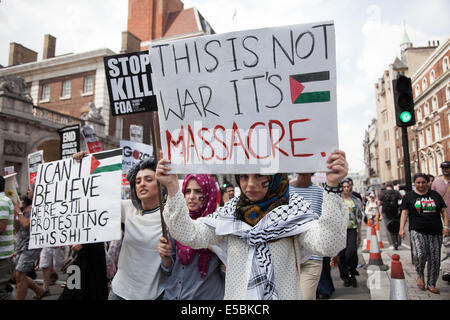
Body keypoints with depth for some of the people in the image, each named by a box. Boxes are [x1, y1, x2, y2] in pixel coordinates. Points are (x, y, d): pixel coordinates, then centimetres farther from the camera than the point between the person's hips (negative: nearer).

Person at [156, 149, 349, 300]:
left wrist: (332, 187, -36)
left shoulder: (292, 212, -11)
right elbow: (189, 235, -12)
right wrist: (172, 187, -19)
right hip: (237, 294, 2)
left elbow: (327, 245, -26)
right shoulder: (229, 214, -3)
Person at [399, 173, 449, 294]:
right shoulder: (409, 196, 8)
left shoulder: (434, 195, 12)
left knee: (435, 259, 3)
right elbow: (404, 213, 4)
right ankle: (420, 275, 7)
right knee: (419, 255, -21)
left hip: (435, 232, 3)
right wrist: (402, 228, -6)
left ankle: (431, 284, 18)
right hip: (417, 231, -2)